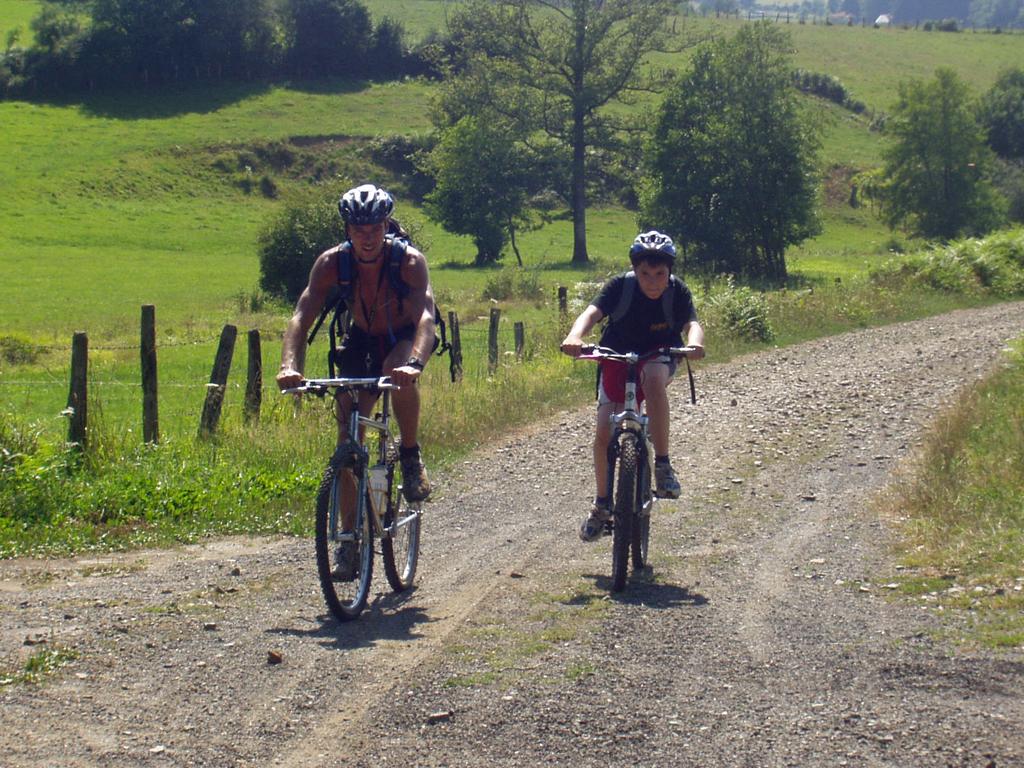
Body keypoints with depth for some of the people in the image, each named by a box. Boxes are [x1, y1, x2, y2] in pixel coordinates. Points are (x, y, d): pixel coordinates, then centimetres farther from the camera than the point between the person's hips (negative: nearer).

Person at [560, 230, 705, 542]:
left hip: (659, 356, -1)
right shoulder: (620, 286, -20)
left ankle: (663, 465, -28)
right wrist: (575, 337, -55)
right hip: (617, 359, 1)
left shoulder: (677, 291, -18)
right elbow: (592, 312, -34)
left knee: (654, 378, -38)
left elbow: (691, 323, -32)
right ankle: (601, 503, 12)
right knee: (604, 432, -10)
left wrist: (694, 343, -57)